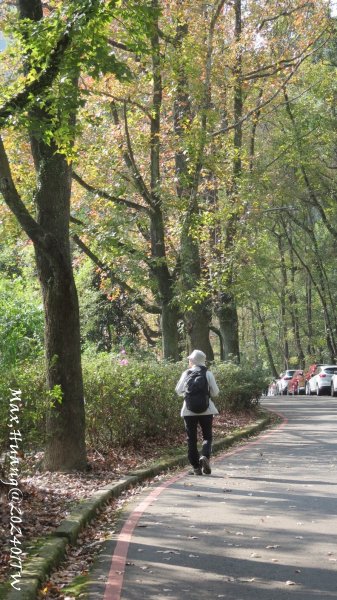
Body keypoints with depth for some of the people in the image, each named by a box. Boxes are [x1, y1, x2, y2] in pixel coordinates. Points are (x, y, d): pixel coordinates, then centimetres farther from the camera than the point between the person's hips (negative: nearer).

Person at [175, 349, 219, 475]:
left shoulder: (186, 374, -3)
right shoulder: (208, 374, -3)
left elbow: (178, 391, 1)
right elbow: (215, 392, -3)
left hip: (189, 410, 0)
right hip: (206, 410, 0)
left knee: (191, 439, 7)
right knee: (207, 436, 11)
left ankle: (196, 467, 4)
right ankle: (205, 456, -16)